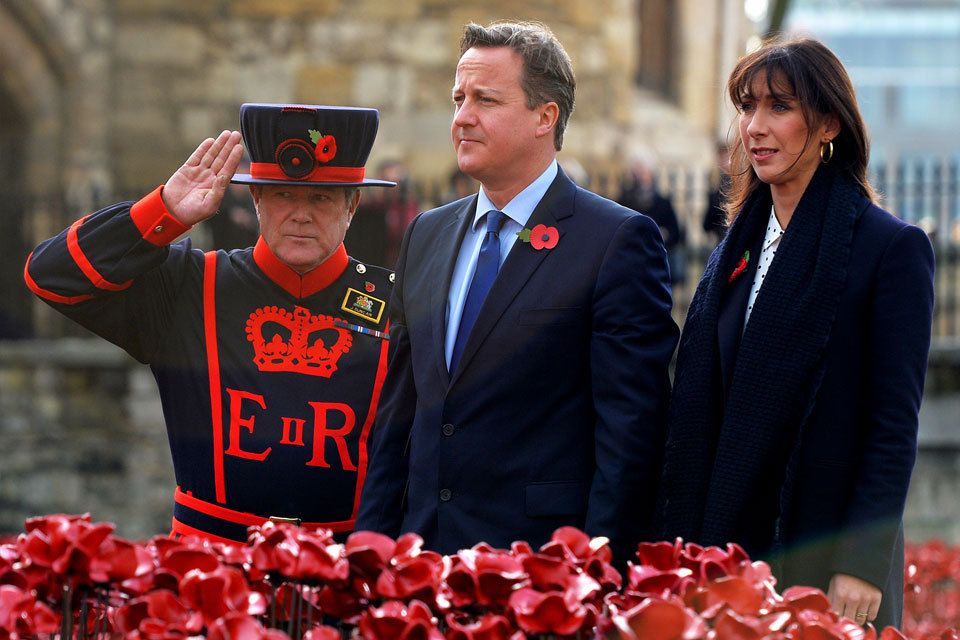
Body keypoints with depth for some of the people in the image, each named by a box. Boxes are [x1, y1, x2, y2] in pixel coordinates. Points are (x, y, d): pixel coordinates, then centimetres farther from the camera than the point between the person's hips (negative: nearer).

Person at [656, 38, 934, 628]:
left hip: (826, 559, -5)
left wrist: (863, 563, -16)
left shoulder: (892, 248, -4)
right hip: (729, 550, 5)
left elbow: (896, 425, -9)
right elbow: (696, 417, 12)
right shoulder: (735, 253, 13)